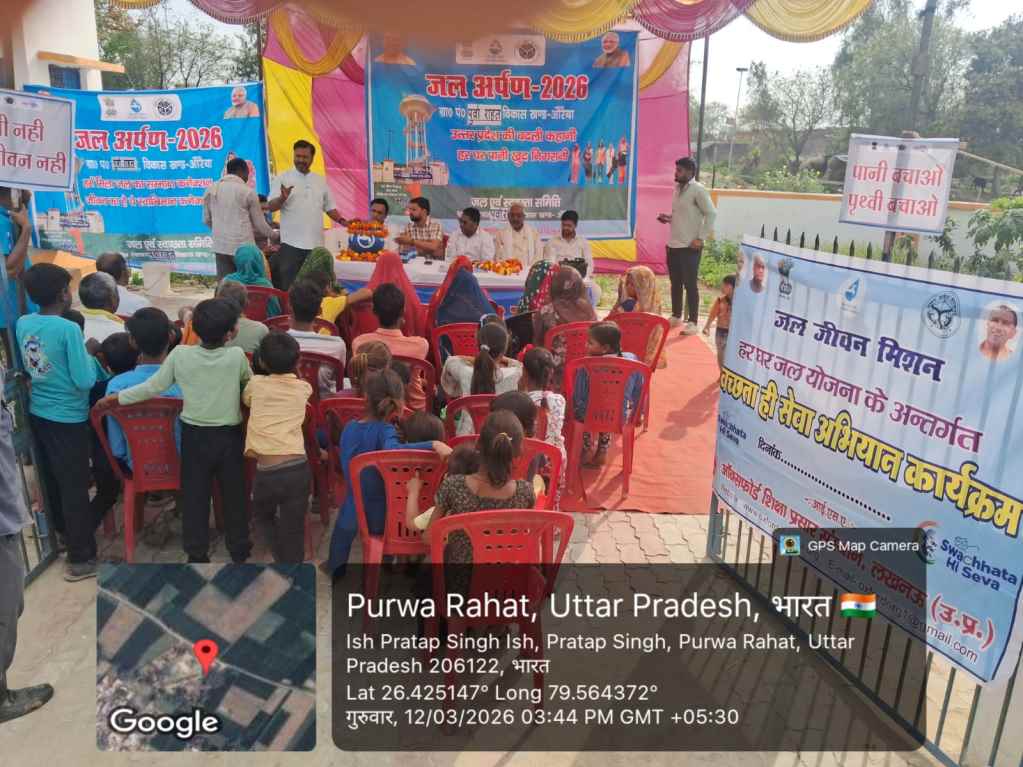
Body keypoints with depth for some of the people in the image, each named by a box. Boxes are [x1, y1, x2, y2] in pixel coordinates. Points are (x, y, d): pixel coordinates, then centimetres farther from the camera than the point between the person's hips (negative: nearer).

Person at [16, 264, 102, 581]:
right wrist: (91, 354, -6)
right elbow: (85, 381, -21)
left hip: (37, 413, 7)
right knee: (74, 487, 3)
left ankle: (64, 531, 42)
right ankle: (81, 558, 12)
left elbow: (26, 366, 14)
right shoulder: (69, 329, -22)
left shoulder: (22, 323, -1)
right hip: (68, 418, -7)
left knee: (51, 481, 22)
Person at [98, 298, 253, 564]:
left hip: (194, 435, 1)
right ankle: (239, 547, 27)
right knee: (234, 493, 14)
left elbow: (153, 387, -7)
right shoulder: (237, 355, -14)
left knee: (194, 494, 14)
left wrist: (115, 398, 5)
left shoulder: (180, 355, -11)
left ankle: (197, 552, 23)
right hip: (230, 435, -1)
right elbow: (248, 382, 4)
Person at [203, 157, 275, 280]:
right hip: (243, 246, -4)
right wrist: (272, 235, 21)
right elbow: (259, 224, 3)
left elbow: (206, 220, 15)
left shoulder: (211, 189, 9)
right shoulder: (248, 192, -4)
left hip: (220, 246, 4)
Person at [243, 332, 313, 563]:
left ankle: (284, 562, 17)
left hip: (267, 471, -1)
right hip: (298, 468, 1)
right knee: (293, 530, 10)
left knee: (262, 516, 27)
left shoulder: (255, 384, 6)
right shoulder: (304, 388, 9)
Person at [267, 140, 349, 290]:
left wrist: (343, 221, 4)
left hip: (316, 243, 4)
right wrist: (282, 198, -24)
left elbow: (329, 207, 21)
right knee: (289, 286, -6)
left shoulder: (320, 180, 15)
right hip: (292, 243, -4)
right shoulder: (282, 179, 2)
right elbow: (271, 206, -4)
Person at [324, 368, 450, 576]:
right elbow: (392, 450, -45)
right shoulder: (384, 430, -22)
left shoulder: (349, 427, -7)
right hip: (379, 517, -4)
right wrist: (433, 445, -48)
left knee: (345, 514, 38)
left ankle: (335, 565, 60)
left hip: (352, 513, 4)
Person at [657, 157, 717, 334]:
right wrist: (668, 218, 5)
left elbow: (711, 214, -13)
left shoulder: (698, 190, -11)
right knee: (675, 283, 15)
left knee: (690, 285, -3)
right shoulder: (677, 188, 13)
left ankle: (692, 322, 3)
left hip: (690, 246, -8)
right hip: (673, 245, 8)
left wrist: (701, 238, -17)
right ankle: (676, 316, 28)